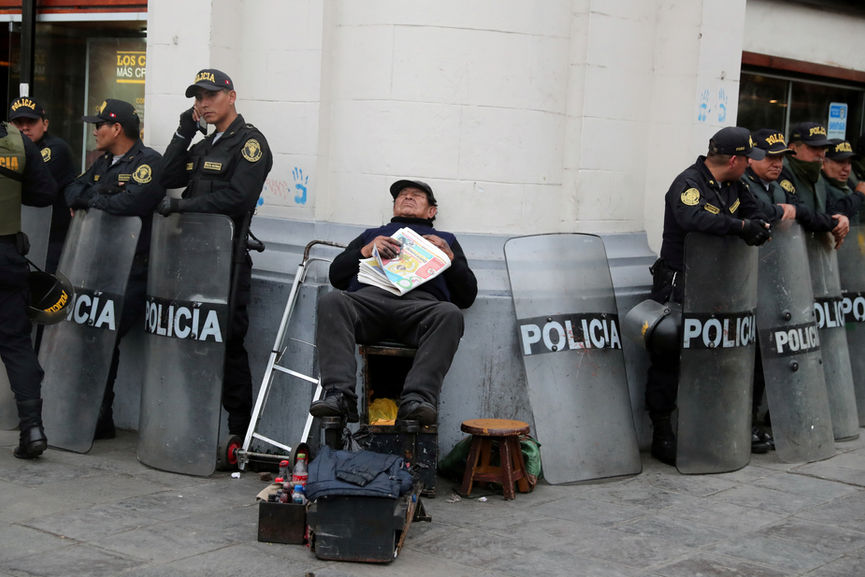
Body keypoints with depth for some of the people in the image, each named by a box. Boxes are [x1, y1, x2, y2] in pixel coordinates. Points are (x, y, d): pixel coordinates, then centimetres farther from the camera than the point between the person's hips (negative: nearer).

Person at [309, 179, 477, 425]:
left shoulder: (445, 240, 37)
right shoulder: (371, 234, 41)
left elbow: (467, 296, 24)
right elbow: (336, 275, 26)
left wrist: (449, 256, 9)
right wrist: (366, 251, 11)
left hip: (421, 301, -1)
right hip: (369, 295, 1)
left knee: (449, 313, -37)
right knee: (332, 302, -33)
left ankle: (417, 398, -48)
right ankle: (339, 394, -44)